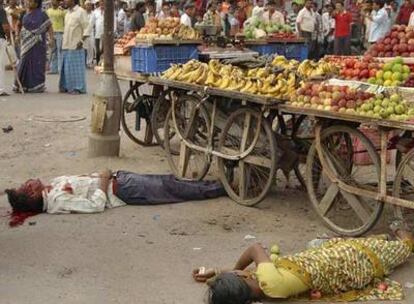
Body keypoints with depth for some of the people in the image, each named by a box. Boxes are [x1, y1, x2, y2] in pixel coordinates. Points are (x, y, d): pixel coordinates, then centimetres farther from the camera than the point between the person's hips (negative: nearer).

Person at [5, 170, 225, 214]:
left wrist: (99, 176, -1)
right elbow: (96, 205, -27)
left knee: (167, 182, 7)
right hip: (120, 191, -8)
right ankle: (220, 188, 5)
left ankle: (216, 185, 15)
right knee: (170, 190, -5)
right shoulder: (56, 201, -21)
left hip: (115, 178, 8)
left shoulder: (53, 185, 6)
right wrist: (103, 180, -16)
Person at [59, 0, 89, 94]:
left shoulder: (81, 12, -8)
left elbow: (86, 28, -11)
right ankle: (67, 86, 19)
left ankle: (78, 88, -1)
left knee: (76, 66, -6)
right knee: (66, 66, 10)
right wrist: (64, 42, 15)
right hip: (66, 45, 8)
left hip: (76, 45, -8)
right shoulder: (68, 12, 15)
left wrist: (82, 41, -18)